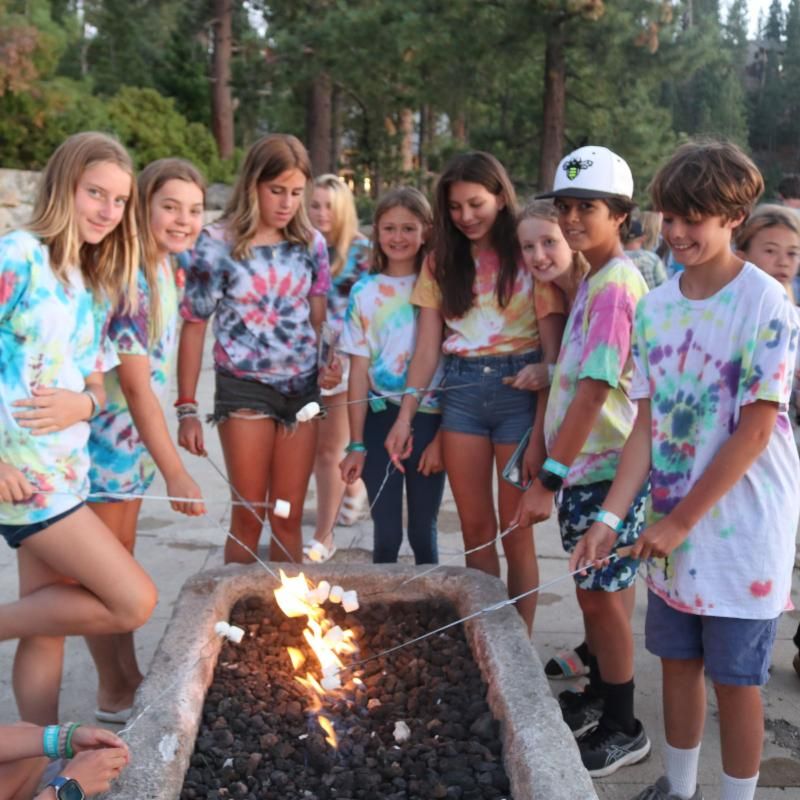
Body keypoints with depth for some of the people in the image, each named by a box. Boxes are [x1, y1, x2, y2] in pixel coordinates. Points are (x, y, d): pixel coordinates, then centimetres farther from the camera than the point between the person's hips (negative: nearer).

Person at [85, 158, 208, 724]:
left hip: (137, 433, 8)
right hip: (106, 433, -8)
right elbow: (136, 384, -27)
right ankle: (114, 694, 19)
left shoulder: (166, 268, 2)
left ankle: (130, 677, 31)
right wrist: (175, 472, -29)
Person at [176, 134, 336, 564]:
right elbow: (193, 327, -5)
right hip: (245, 388, -3)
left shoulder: (311, 242, 3)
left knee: (289, 517, 9)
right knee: (249, 516, 1)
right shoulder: (218, 244, -8)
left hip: (302, 388, 3)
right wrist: (186, 408, -8)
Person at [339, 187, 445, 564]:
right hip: (380, 418, 1)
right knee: (386, 535, 4)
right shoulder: (364, 292, 3)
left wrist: (443, 436, -8)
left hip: (428, 419, -1)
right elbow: (359, 370, 2)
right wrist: (356, 443, -1)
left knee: (422, 533, 8)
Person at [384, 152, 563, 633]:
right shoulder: (441, 263, 11)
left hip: (519, 387, -3)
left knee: (516, 530, 1)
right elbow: (427, 348, 7)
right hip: (461, 390, 4)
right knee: (475, 528, 7)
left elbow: (552, 341, -6)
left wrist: (545, 419, -15)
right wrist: (405, 415, -3)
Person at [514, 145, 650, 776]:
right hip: (583, 462, 9)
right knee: (593, 589, 19)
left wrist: (550, 478, -23)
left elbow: (594, 392, -24)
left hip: (605, 465, -9)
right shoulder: (594, 280, 11)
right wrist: (554, 465, 17)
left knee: (604, 595, 2)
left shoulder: (616, 285, -19)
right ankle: (599, 696, 36)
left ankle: (622, 729, 18)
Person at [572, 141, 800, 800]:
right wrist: (612, 515, -7)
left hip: (743, 526, -5)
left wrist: (681, 520, -15)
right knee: (678, 662, 17)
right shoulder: (655, 307, 2)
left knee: (735, 678, 7)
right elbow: (649, 424, 2)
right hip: (674, 526, 5)